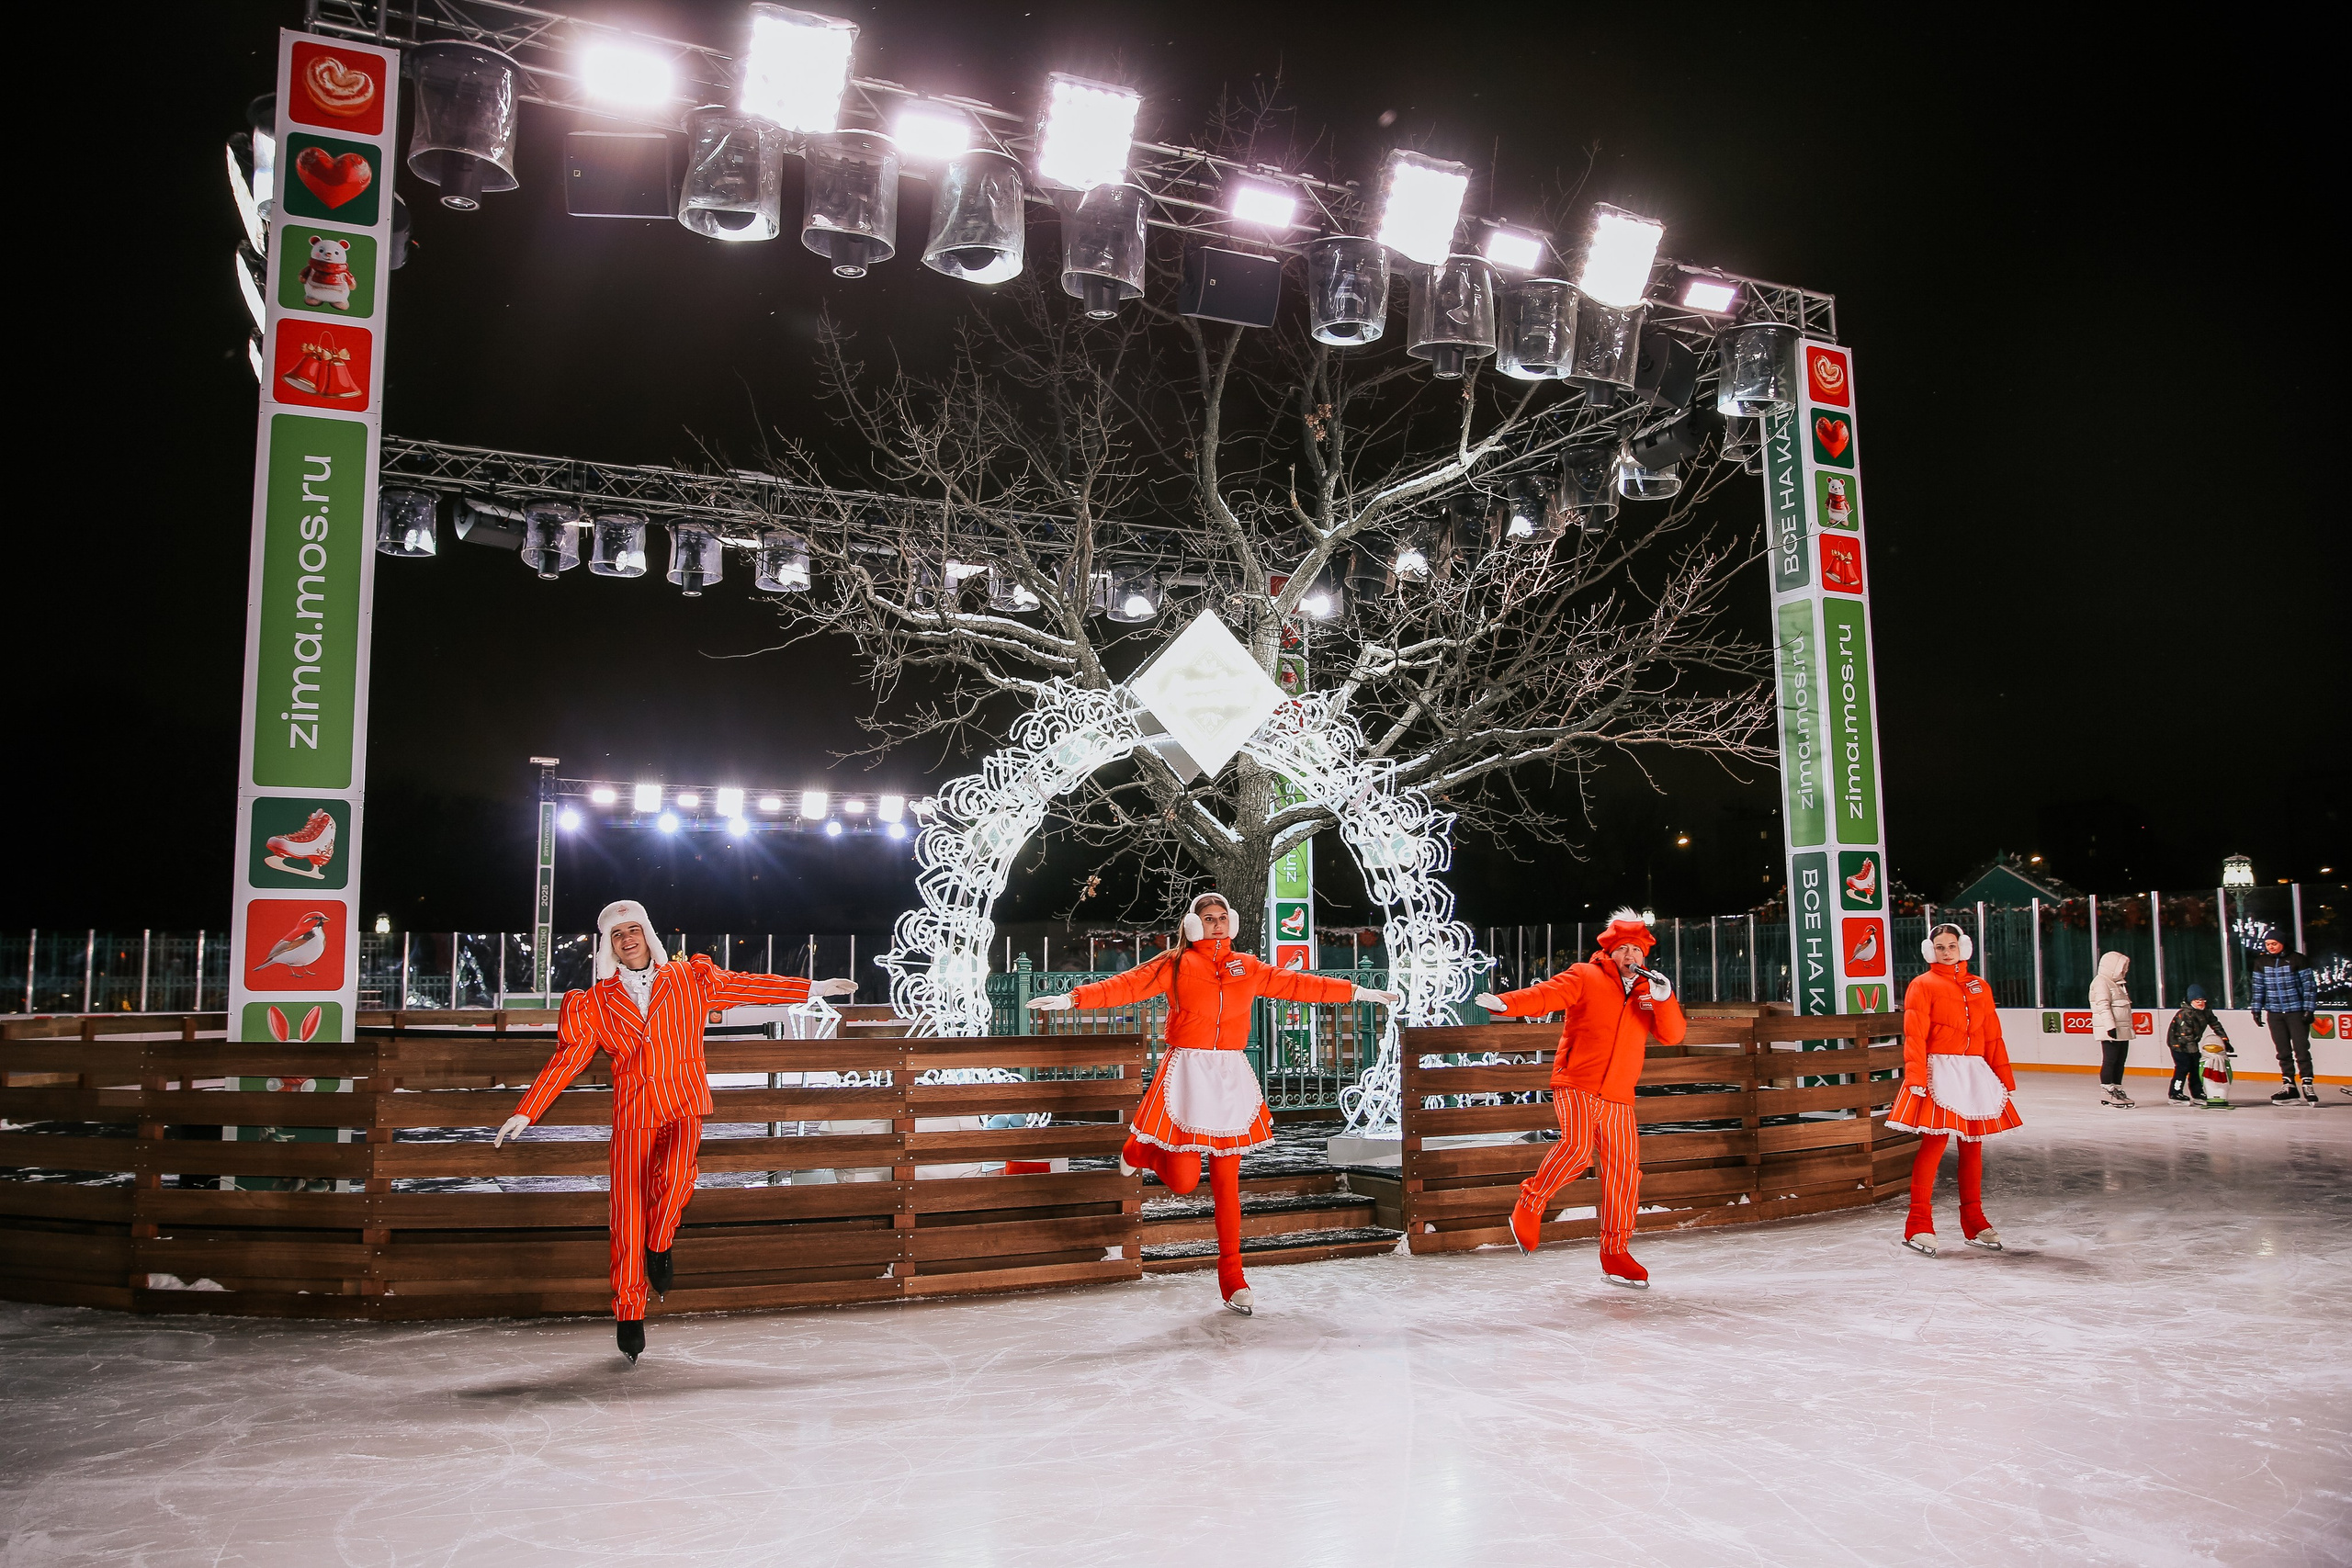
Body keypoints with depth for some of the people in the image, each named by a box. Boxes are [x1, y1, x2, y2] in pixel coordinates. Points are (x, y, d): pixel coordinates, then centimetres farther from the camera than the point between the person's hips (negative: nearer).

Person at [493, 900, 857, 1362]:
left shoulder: (690, 979, 7)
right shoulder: (595, 1003, 9)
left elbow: (745, 985, 9)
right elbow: (566, 1060, 10)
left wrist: (816, 988, 7)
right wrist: (525, 1114, 4)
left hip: (685, 1105, -1)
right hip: (633, 1114, 1)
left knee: (674, 1176, -29)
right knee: (628, 1216, -3)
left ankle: (660, 1247, 1)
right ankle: (629, 1313, 11)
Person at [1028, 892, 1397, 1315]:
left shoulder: (1248, 969, 13)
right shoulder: (1175, 965, 2)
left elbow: (1297, 984, 17)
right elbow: (1128, 985, -8)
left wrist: (1359, 993, 19)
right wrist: (1072, 999, -20)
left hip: (1231, 1077, 3)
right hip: (1188, 1071, -3)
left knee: (1227, 1181, 3)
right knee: (1184, 1181, -6)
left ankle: (1232, 1276, 10)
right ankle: (1143, 1149, 27)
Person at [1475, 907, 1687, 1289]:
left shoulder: (1648, 993, 16)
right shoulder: (1586, 978, 2)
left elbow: (1673, 1035, 7)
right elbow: (1545, 995, -11)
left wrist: (1664, 998, -10)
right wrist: (1505, 1003, -29)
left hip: (1619, 1099, 5)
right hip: (1577, 1085, -5)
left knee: (1624, 1170, 4)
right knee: (1577, 1147, -27)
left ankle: (1614, 1254, 18)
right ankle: (1531, 1203, -4)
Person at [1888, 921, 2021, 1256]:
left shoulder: (1979, 987, 16)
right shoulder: (1922, 986, 0)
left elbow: (1993, 1036, 15)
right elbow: (1915, 1036, -8)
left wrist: (2004, 1075, 11)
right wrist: (1915, 1077, -17)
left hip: (1975, 1073, 5)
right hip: (1939, 1071, -5)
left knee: (1973, 1145, 10)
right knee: (1934, 1142, -10)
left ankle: (1973, 1222, 21)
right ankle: (1918, 1224, -6)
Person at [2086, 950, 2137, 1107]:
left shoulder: (2118, 983, 22)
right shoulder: (2101, 983, -11)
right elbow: (2103, 1006, -19)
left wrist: (2129, 1027, 27)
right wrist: (2110, 1026, -26)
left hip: (2122, 1031, 10)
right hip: (2109, 1031, -10)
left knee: (2120, 1061, 9)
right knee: (2109, 1060, -8)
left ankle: (2117, 1090, 15)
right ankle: (2107, 1093, -5)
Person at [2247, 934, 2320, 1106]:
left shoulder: (2298, 960, -5)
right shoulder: (2261, 962, 6)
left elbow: (2309, 985, -4)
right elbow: (2258, 987, 13)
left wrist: (2309, 1009, -9)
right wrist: (2256, 1009, 9)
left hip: (2297, 1011, -4)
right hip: (2274, 1013, 4)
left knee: (2301, 1049, -5)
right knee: (2283, 1051, 6)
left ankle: (2307, 1085, 1)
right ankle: (2289, 1086, 11)